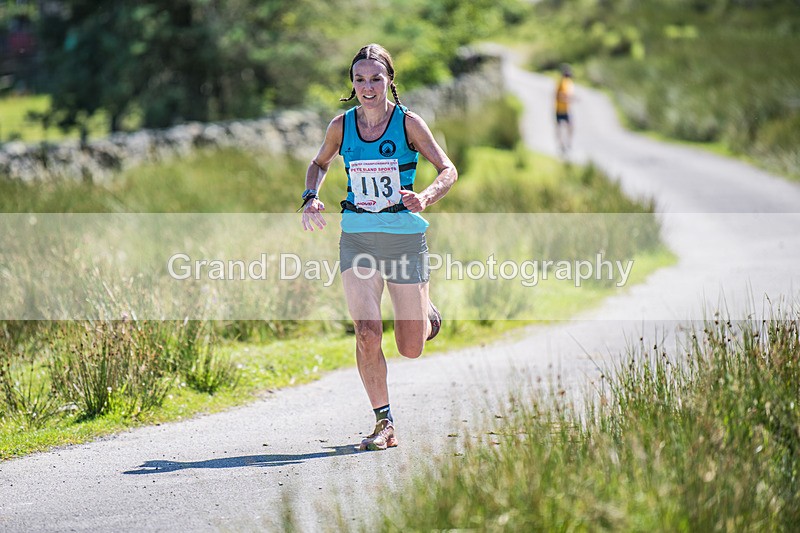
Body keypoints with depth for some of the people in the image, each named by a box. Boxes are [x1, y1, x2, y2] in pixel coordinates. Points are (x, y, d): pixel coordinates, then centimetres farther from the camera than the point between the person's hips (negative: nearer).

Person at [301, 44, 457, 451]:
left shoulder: (408, 123, -6)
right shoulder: (341, 126, 2)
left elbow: (448, 170, -7)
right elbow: (319, 164, 20)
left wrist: (426, 197, -27)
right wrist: (310, 197, 0)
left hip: (405, 238, -1)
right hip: (357, 239, 1)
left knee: (411, 349, 5)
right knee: (367, 334, -16)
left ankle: (426, 313, 41)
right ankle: (384, 425, -3)